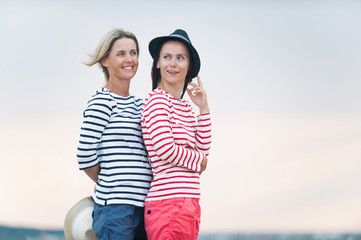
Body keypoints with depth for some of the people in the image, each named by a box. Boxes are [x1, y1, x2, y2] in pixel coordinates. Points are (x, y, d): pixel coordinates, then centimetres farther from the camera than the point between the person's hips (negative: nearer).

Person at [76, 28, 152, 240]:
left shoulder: (138, 104, 19)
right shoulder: (101, 102, -6)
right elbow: (85, 155, -9)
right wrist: (106, 184, 5)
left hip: (142, 205, 7)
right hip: (115, 206, -7)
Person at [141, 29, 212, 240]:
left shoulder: (185, 107, 18)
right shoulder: (157, 100, -8)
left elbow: (203, 150, 12)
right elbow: (165, 149, -17)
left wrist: (204, 108, 6)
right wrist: (198, 161, 0)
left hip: (188, 204, 9)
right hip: (169, 201, -9)